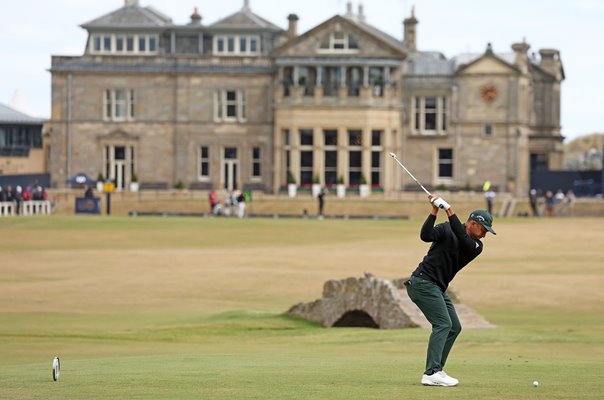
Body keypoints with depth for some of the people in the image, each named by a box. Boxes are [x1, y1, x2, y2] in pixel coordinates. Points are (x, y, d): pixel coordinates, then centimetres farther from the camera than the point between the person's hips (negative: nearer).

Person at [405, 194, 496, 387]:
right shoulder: (446, 229, -6)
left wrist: (449, 210, -23)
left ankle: (435, 371, 13)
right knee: (443, 323, -17)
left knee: (454, 327, 10)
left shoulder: (476, 246, 6)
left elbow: (463, 239, -16)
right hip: (423, 282, -8)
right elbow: (426, 235, -23)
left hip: (438, 288, 8)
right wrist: (435, 211, -27)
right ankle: (431, 374, -25)